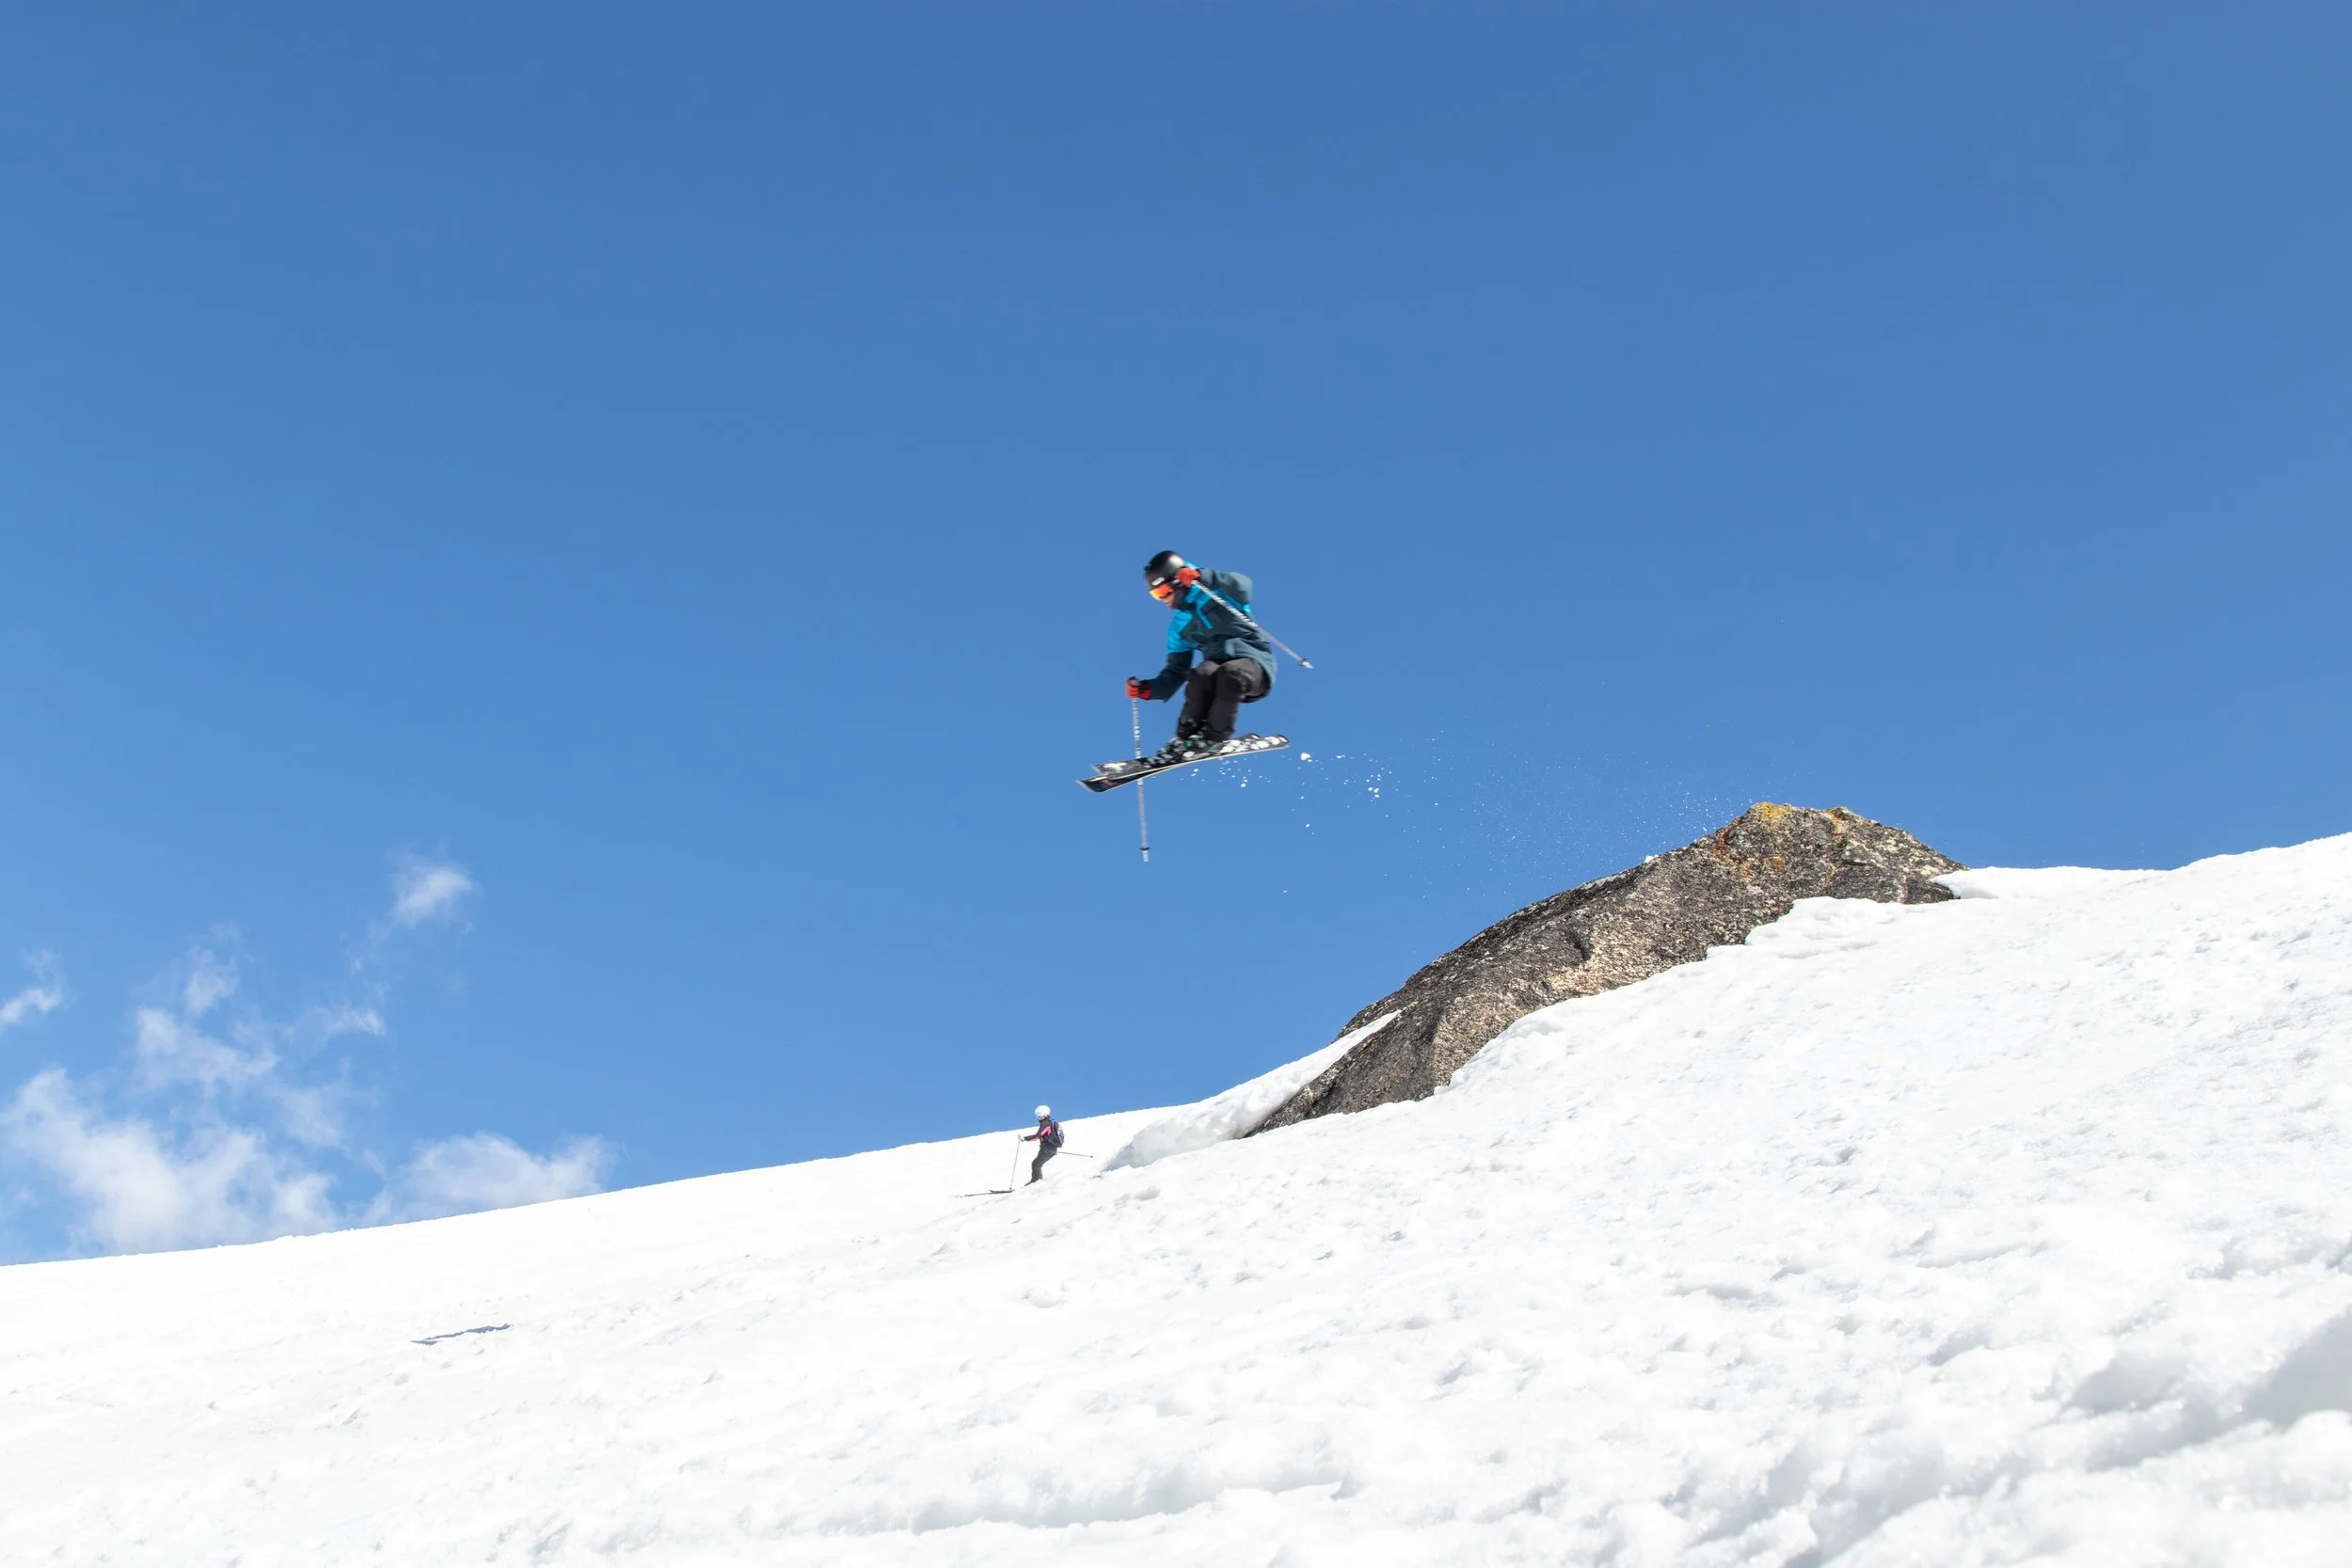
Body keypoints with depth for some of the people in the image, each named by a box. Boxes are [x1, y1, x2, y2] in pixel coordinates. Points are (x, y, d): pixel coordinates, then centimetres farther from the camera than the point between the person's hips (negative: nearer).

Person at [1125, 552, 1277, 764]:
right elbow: (1176, 673, 17)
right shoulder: (1180, 627, 15)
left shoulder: (1216, 594, -1)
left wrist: (1201, 578, -33)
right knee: (1202, 674, -31)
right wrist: (1147, 689, 0)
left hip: (1255, 663, -4)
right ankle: (1186, 738, -19)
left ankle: (1217, 737, -21)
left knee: (1231, 673, -38)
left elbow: (1242, 586, -24)